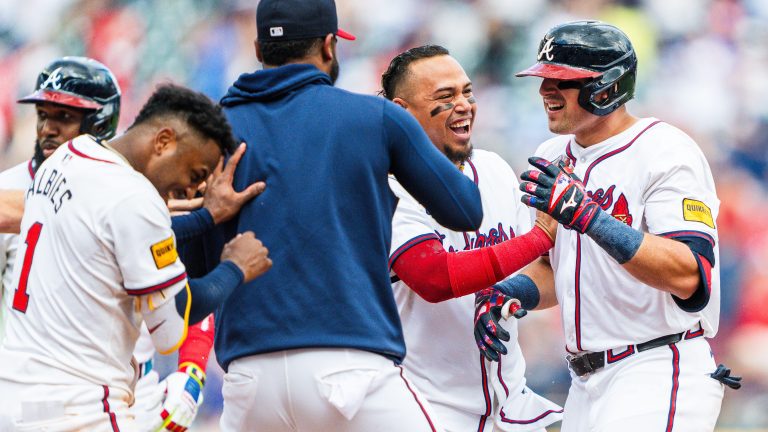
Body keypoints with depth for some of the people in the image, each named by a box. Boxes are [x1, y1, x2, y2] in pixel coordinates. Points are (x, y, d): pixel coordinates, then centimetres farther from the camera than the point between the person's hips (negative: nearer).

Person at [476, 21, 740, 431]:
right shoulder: (554, 158, 14)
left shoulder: (666, 151, -11)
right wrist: (513, 293, 0)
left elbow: (688, 276, -23)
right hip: (587, 384, 8)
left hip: (659, 379, -8)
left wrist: (588, 216, -30)